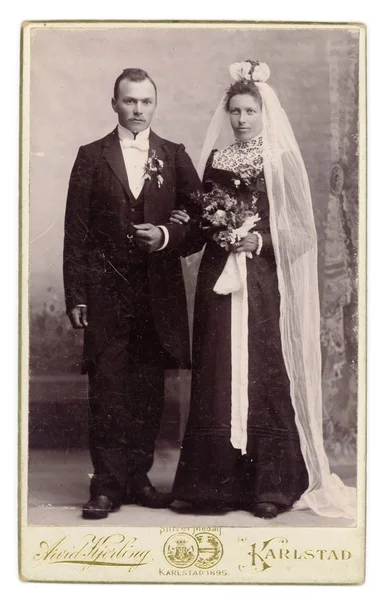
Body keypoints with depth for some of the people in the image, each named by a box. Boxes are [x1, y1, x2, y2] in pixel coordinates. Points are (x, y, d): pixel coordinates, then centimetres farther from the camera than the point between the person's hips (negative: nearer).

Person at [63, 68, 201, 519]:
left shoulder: (174, 156, 10)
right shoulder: (92, 157, 6)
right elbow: (75, 231, 2)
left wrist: (167, 236, -12)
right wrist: (75, 296, -4)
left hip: (159, 291, 2)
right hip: (105, 291, -2)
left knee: (148, 392, 6)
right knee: (107, 393, -3)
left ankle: (138, 478, 17)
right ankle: (107, 486, 3)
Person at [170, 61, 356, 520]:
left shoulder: (282, 161, 2)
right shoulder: (214, 161, 12)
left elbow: (299, 229, -2)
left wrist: (260, 240, -15)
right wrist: (189, 222, -3)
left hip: (265, 285, -3)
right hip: (219, 281, 3)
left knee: (266, 376, -4)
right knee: (218, 379, 1)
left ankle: (272, 486, 3)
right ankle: (222, 482, 8)